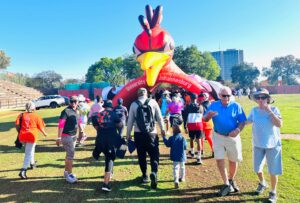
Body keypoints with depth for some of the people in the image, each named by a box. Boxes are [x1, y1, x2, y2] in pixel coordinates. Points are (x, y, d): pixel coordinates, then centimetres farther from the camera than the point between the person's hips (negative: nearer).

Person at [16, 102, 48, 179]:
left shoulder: (22, 115, 6)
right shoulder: (36, 116, -3)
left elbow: (17, 124, -3)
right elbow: (40, 127, 1)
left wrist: (20, 132, 12)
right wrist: (44, 133, 18)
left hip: (23, 136, 5)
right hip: (31, 136, -5)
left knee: (30, 150, 28)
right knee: (28, 154, -3)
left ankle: (32, 163, 44)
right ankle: (23, 171, -12)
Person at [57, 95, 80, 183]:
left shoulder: (77, 112, 7)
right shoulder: (66, 111, -15)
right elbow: (61, 125, -20)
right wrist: (59, 138, -23)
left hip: (74, 136, 8)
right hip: (66, 136, -8)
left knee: (69, 154, 16)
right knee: (71, 154, -7)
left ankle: (66, 172, 30)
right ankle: (69, 174, 3)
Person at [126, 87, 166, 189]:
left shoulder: (134, 104, 1)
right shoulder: (153, 102, -2)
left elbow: (130, 120, 3)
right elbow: (159, 117, 1)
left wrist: (128, 134, 12)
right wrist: (162, 129, 12)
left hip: (138, 133, 2)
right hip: (151, 133, -1)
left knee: (141, 155, 15)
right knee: (154, 155, 4)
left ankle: (145, 176, 25)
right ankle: (154, 172, -19)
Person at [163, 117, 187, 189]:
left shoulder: (171, 138, -11)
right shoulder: (183, 138, -9)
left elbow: (167, 144, 0)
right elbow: (185, 147, -5)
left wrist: (164, 137, 8)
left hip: (175, 157, -2)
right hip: (182, 156, 2)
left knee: (175, 168, -1)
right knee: (182, 167, 22)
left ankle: (176, 180, -16)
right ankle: (182, 178, 37)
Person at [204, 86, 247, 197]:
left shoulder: (236, 106, -9)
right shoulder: (213, 105, -5)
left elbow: (242, 121, -9)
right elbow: (205, 120, -7)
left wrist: (238, 130, -29)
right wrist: (209, 115, -31)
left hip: (232, 137, 0)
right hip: (218, 136, 1)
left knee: (233, 161, 13)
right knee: (219, 159, -3)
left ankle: (231, 181, 37)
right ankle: (227, 185, 10)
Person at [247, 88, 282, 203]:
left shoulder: (274, 109, -13)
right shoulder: (254, 110, -3)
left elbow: (279, 124, -25)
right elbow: (247, 122, 8)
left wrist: (269, 111, -29)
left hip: (272, 144, -3)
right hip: (258, 144, 3)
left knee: (273, 171, 6)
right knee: (257, 168, 15)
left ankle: (273, 192, 28)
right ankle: (262, 183, 44)